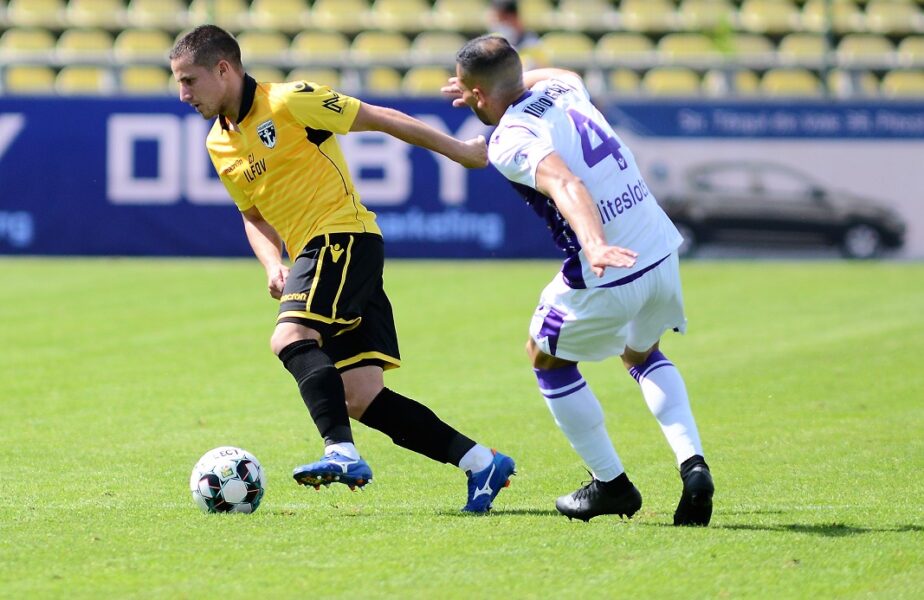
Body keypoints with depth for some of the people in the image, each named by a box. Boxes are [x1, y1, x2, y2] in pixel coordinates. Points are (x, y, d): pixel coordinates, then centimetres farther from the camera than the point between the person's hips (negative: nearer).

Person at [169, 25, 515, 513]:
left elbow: (380, 119, -6)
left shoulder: (289, 102, -9)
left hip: (344, 235, -8)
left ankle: (342, 452, -39)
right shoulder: (217, 144, 14)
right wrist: (272, 264, 4)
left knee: (290, 338, -30)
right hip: (313, 253, 8)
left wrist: (458, 150, -3)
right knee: (359, 398, 0)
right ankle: (482, 463, 6)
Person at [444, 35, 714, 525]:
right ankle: (692, 463, 11)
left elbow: (565, 185, -34)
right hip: (663, 255, 7)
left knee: (547, 359, 21)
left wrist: (595, 244, -49)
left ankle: (611, 484, 24)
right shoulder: (561, 90, 9)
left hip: (606, 278, -7)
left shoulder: (510, 141, -14)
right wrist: (501, 88, 45)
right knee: (641, 355, 33)